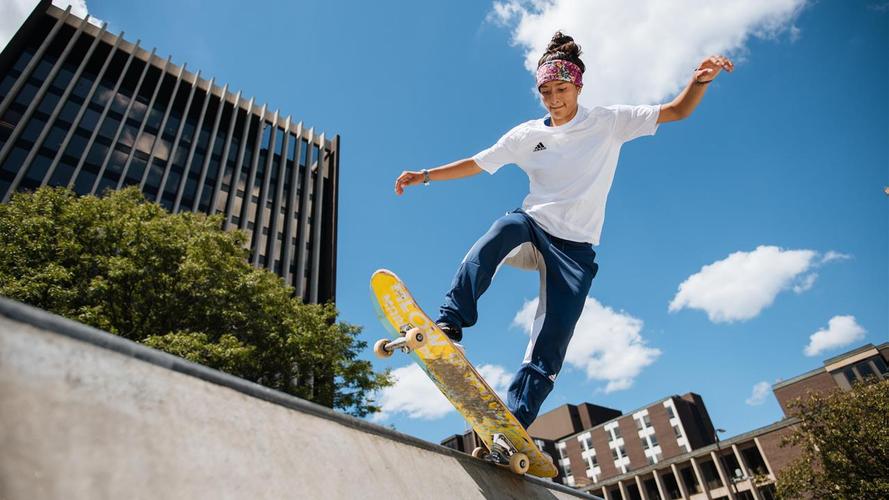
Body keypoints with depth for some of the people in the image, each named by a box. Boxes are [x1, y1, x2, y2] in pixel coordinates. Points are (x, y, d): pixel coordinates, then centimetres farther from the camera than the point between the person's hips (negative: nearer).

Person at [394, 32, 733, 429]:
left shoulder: (609, 121, 4)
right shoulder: (527, 135, 9)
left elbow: (677, 111, 4)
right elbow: (476, 164, 12)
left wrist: (700, 80, -17)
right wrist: (425, 176, 7)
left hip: (575, 249, -1)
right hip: (532, 226, 1)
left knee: (549, 348, -10)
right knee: (503, 230, -37)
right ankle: (449, 325, -40)